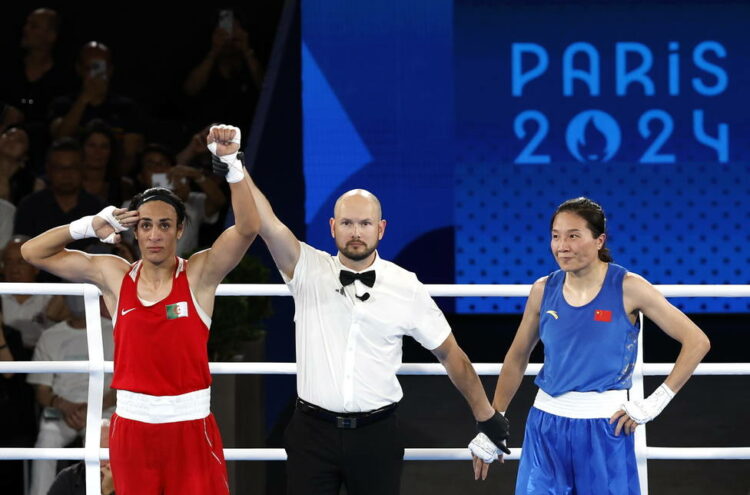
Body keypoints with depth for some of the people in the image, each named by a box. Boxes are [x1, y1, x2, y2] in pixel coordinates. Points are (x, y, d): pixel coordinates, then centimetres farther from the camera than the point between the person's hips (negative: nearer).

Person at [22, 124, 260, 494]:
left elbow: (247, 229, -19)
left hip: (190, 427, -3)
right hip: (132, 426, 3)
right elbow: (33, 252, 6)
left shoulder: (199, 274, -4)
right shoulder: (113, 276, 3)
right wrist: (90, 227, -7)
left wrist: (231, 161, -29)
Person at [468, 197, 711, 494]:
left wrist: (653, 404, -9)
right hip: (546, 426, 3)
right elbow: (517, 358, 15)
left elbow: (697, 341, -7)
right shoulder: (544, 290, 2)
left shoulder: (627, 288, -9)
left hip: (604, 427, -3)